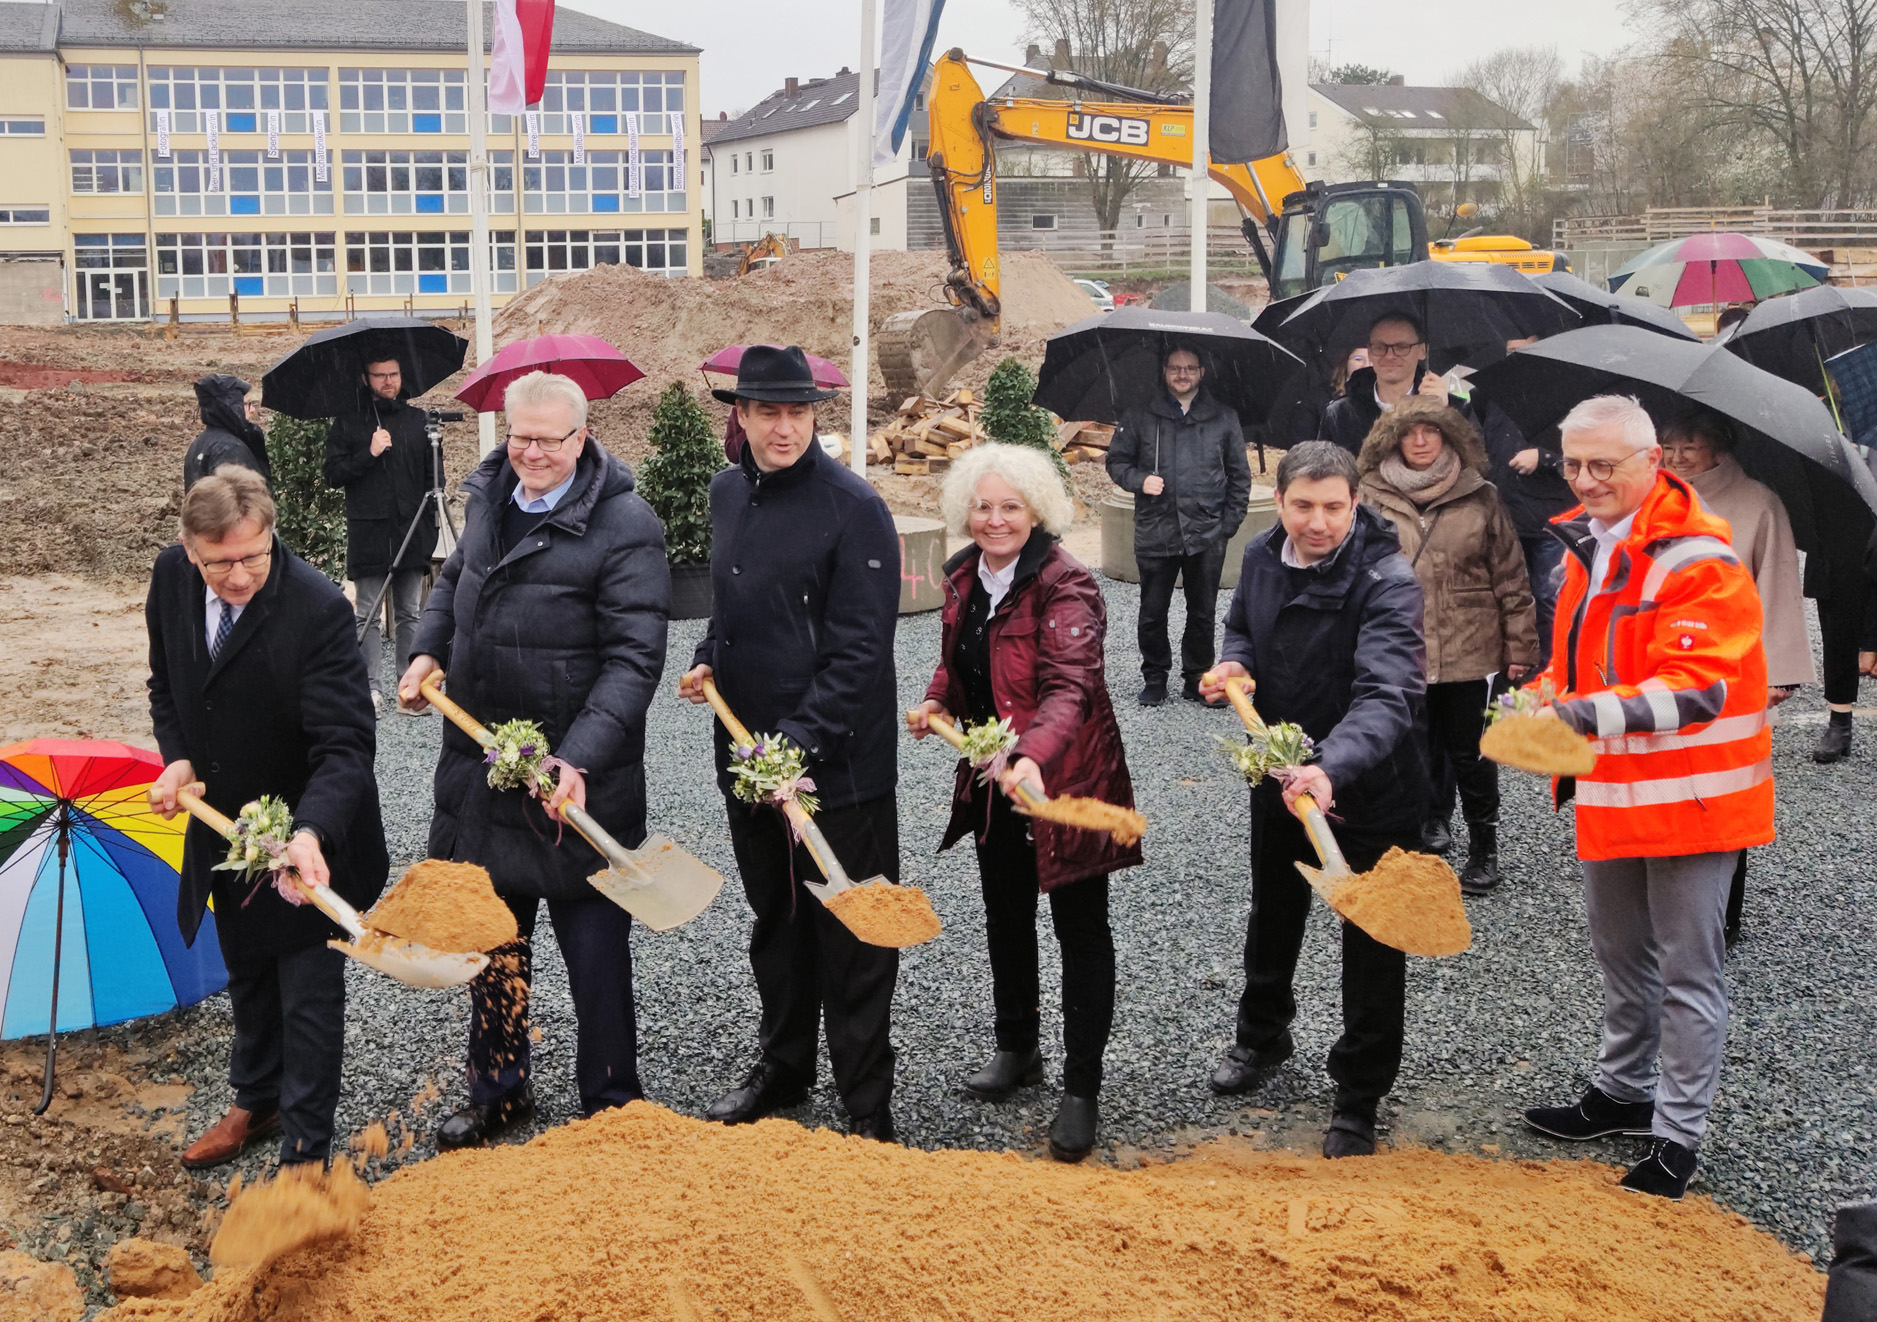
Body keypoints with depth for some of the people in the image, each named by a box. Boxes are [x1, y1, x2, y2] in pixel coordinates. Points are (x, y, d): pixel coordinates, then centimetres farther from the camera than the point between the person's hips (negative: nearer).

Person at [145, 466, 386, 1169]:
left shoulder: (318, 609, -30)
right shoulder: (171, 578, -11)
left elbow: (346, 747, -32)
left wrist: (311, 834, -48)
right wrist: (178, 758, -8)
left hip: (310, 843, -6)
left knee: (309, 998, 4)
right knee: (247, 978, 27)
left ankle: (304, 1152, 21)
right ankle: (256, 1103, 49)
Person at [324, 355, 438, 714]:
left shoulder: (418, 420, 13)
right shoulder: (347, 424, 7)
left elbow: (432, 473, 15)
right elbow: (333, 474, 1)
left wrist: (430, 509, 2)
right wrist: (369, 453, -11)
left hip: (411, 532, 2)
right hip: (367, 533, -2)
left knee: (410, 613, 4)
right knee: (367, 614, -1)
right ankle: (371, 687, 3)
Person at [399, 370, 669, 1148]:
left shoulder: (625, 527, -17)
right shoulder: (488, 497, 6)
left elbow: (633, 661, -21)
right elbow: (454, 580, 25)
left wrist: (579, 760, -31)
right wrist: (427, 651, 6)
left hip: (579, 781, -7)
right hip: (479, 761, 7)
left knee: (593, 946, 6)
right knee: (490, 938, 19)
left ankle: (610, 1109, 22)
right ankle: (498, 1091, 37)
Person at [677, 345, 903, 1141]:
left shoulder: (853, 507, -15)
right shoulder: (728, 493, 7)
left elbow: (859, 648, -18)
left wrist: (802, 741, -25)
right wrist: (709, 659, 4)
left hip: (838, 765, -7)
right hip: (747, 751, 7)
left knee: (851, 940, 4)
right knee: (774, 920, 21)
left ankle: (867, 1107, 16)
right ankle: (782, 1067, 38)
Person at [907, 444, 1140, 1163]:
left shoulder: (1066, 587, -22)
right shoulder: (963, 577, 2)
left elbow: (1069, 687, -35)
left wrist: (1034, 755, -52)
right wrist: (936, 703, -3)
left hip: (1063, 780, -8)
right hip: (993, 779, 8)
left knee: (1080, 929, 3)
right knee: (1006, 914, 21)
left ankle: (1081, 1090, 12)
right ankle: (1016, 1049, 40)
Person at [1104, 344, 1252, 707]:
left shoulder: (1224, 418, 7)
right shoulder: (1140, 416, 4)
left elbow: (1239, 476, 11)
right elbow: (1116, 460, 9)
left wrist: (1230, 523, 3)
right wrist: (1139, 480, -10)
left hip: (1207, 536, 1)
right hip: (1155, 534, 0)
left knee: (1203, 613, 8)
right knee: (1152, 613, 4)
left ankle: (1198, 679, 21)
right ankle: (1155, 677, 20)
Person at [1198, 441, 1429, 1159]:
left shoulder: (1388, 581, -28)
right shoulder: (1262, 556, -7)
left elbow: (1387, 695, -41)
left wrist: (1333, 769, -58)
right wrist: (1235, 661, -11)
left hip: (1370, 788, -6)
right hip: (1280, 772, 6)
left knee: (1372, 944, 6)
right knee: (1273, 912, 26)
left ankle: (1358, 1101, 24)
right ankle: (1262, 1036, 51)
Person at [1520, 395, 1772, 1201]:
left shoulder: (1697, 561, -20)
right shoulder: (1587, 547, 7)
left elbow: (1697, 688, -28)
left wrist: (1581, 714, -34)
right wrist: (1545, 694, -1)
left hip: (1688, 796, -8)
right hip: (1610, 794, 9)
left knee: (1686, 972, 3)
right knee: (1619, 952, 22)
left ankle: (1678, 1131, 14)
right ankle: (1622, 1091, 39)